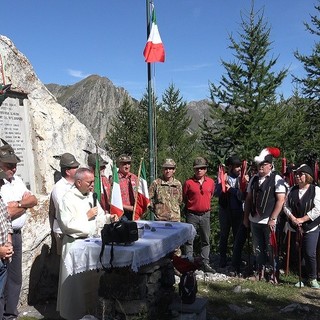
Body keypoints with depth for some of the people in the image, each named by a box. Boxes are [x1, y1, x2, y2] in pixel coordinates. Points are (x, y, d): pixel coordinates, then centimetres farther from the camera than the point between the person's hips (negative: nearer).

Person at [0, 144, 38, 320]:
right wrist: (26, 204, -11)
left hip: (16, 235, 8)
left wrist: (19, 203, -15)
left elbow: (34, 200, 3)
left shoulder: (17, 180, 10)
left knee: (15, 278, 15)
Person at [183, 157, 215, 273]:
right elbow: (183, 198, 4)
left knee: (206, 241, 9)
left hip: (205, 214, 3)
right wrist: (191, 206, 7)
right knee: (189, 240, 0)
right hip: (192, 215, -3)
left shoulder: (211, 182, 3)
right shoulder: (188, 182, -7)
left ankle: (205, 264, 18)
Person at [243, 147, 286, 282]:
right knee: (258, 248, 13)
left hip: (269, 221, -5)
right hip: (254, 220, 5)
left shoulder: (277, 179, -8)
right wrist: (246, 217, 10)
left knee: (270, 248, 2)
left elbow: (280, 200, -12)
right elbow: (248, 199, 12)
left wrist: (273, 219, -15)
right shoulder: (254, 179, 7)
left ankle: (273, 272, 17)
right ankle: (261, 271, 26)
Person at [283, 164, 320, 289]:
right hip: (294, 227, 4)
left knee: (310, 254, -6)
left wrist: (302, 219, -15)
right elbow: (286, 206, 7)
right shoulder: (292, 190, 7)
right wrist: (292, 218, -10)